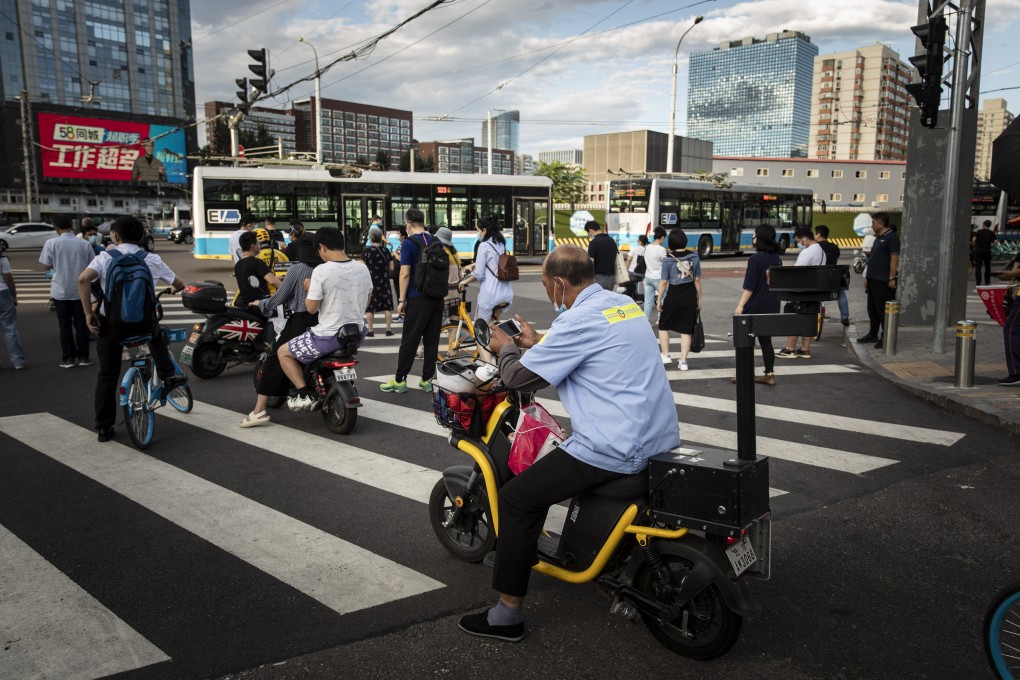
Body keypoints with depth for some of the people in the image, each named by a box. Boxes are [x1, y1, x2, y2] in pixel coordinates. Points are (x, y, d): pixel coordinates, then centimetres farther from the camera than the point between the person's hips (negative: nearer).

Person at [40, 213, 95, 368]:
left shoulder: (51, 243, -8)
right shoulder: (84, 244, -4)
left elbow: (47, 265, -2)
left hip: (60, 290, -1)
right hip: (80, 290, 1)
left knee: (64, 324, 7)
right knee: (81, 323, 8)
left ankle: (68, 358, 9)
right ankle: (83, 356, 11)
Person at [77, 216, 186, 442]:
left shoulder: (106, 256, -3)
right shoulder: (151, 259, 1)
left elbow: (83, 279, -20)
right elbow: (179, 284, 10)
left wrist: (88, 313, -13)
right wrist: (174, 290, 34)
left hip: (110, 324, 0)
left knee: (107, 375, 12)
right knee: (156, 334, 37)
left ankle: (104, 428, 17)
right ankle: (168, 376, 28)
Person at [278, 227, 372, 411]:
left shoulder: (321, 271, -17)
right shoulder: (362, 268, 1)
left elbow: (311, 308, -12)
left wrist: (308, 288, 4)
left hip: (329, 336, -6)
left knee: (283, 352, 13)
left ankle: (304, 395, 3)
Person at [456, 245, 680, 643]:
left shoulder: (579, 320, -17)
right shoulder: (626, 304, 11)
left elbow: (520, 377, -11)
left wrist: (506, 348, 9)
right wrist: (539, 343, 27)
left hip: (615, 451, -10)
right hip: (659, 438, 10)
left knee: (517, 499, -2)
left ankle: (507, 614, 4)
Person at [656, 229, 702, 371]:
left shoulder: (668, 259, -9)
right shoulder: (694, 256, 1)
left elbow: (663, 282, -7)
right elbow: (697, 280, 5)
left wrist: (659, 300, 2)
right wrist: (699, 299, 14)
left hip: (672, 296, -3)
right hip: (690, 297, 3)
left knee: (663, 326, 17)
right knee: (686, 329, 8)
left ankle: (665, 355, 15)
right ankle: (683, 361, 8)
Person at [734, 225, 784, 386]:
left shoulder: (756, 259, -15)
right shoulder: (777, 259, 7)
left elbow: (749, 286, -16)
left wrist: (740, 306, -11)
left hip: (755, 306, -7)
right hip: (772, 307, 7)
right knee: (766, 340, 12)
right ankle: (769, 375, 13)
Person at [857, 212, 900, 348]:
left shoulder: (891, 238, -11)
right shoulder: (878, 238, 18)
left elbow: (894, 259, -17)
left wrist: (892, 278, -21)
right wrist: (867, 277, 19)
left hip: (884, 281, -9)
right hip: (873, 280, 9)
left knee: (883, 310, -5)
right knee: (872, 309, 14)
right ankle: (873, 335, 24)